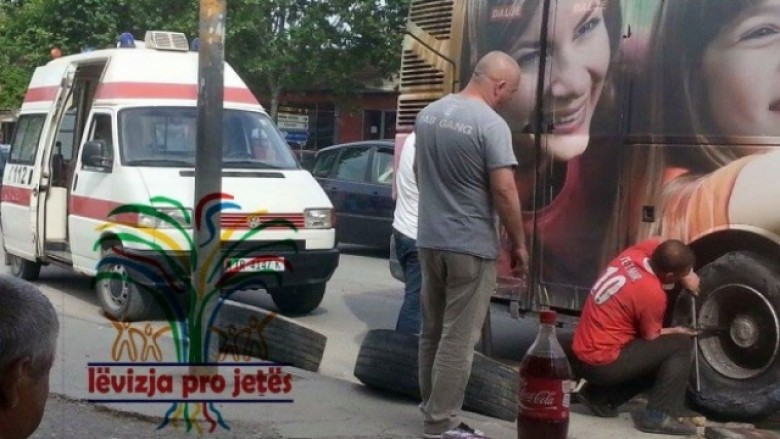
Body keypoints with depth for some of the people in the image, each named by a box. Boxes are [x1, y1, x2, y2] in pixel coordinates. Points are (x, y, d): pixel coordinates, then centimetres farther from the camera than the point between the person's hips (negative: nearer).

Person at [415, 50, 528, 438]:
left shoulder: (427, 114, 6)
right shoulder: (491, 124, -17)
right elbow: (504, 191, -18)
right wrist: (519, 243, -7)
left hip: (429, 240, 8)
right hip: (471, 246, -7)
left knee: (432, 331, 18)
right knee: (458, 339, -1)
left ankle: (431, 408, 29)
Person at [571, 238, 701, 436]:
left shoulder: (635, 252, -1)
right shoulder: (652, 293, -21)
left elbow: (659, 244, 23)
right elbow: (651, 338, -5)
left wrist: (687, 275, 13)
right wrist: (677, 332, 14)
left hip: (582, 356, 8)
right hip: (602, 364, -8)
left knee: (657, 358, 24)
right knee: (680, 345, -4)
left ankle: (600, 396, 16)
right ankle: (657, 415, -7)